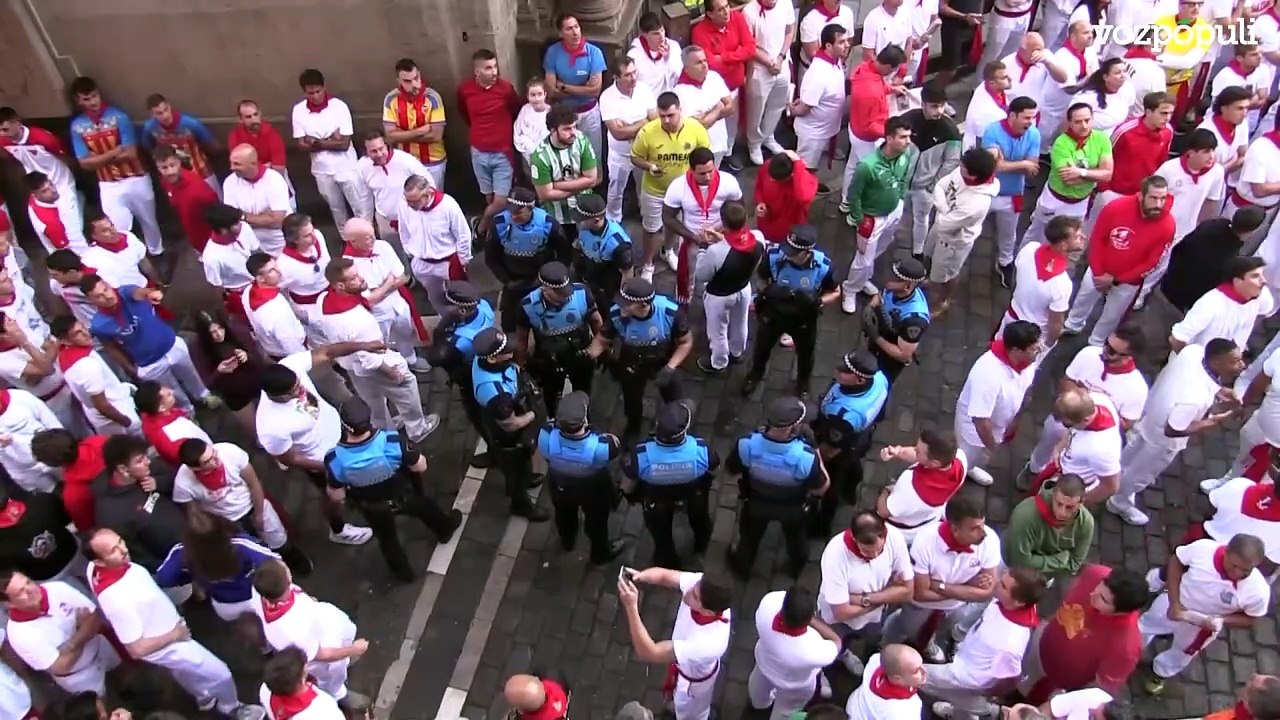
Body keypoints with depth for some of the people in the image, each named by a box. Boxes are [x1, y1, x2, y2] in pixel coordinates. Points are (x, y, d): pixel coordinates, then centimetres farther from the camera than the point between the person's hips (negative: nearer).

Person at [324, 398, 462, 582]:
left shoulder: (335, 459, -36)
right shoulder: (392, 441, -38)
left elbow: (336, 496, -19)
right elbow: (421, 467, -21)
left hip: (372, 508, 0)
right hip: (403, 496, 0)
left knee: (387, 538, 31)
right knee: (424, 506, 35)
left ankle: (403, 572, 56)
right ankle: (445, 528, 65)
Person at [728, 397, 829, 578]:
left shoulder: (746, 444, -37)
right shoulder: (807, 456, -42)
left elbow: (730, 469, -15)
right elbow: (822, 488, -23)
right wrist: (818, 459, -10)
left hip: (756, 502, 0)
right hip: (792, 507, 0)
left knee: (750, 535, 34)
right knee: (795, 536, 36)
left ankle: (742, 566, 63)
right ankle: (797, 566, 65)